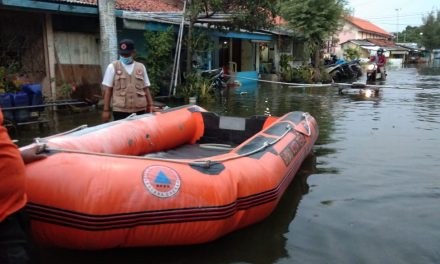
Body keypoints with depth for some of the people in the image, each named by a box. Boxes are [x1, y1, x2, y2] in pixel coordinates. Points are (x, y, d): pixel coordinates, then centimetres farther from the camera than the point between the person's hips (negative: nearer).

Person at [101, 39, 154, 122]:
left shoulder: (141, 67, 10)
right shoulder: (113, 67, 3)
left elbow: (146, 88, 14)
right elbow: (108, 90, 1)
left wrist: (150, 105, 9)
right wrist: (106, 110, -3)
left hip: (140, 110, 3)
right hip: (120, 111, -3)